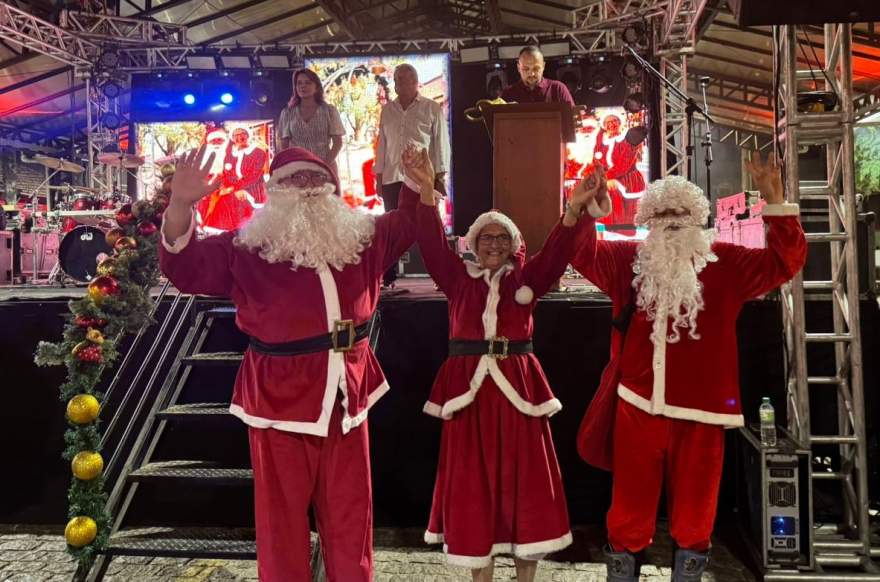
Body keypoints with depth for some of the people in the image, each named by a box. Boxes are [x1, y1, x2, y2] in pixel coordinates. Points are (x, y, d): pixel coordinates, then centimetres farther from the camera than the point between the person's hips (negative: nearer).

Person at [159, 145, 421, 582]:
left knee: (350, 516, 16)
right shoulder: (247, 250, -3)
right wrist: (180, 204, -25)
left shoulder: (363, 238, 7)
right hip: (280, 401, -3)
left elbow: (407, 224, 21)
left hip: (347, 399, 3)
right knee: (281, 516, 9)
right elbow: (183, 265, -9)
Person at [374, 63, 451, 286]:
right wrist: (379, 176, 11)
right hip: (392, 178, 4)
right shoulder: (387, 110, 15)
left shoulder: (432, 109, 4)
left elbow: (441, 144, 1)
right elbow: (382, 144, 16)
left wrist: (440, 178, -5)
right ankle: (389, 277, 10)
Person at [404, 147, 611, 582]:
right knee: (473, 484, 6)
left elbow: (556, 252, -8)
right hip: (469, 386, 0)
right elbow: (432, 245, -8)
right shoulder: (459, 278, 6)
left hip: (517, 385, 1)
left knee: (524, 480, 5)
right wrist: (427, 192, -23)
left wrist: (575, 208, -26)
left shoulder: (526, 279, 7)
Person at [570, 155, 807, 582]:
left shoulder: (725, 263, 4)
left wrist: (775, 202, -12)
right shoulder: (627, 260, 6)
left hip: (700, 411, 0)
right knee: (629, 511, 10)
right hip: (637, 407, 0)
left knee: (695, 515, 14)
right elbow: (583, 254, 2)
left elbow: (784, 261, -1)